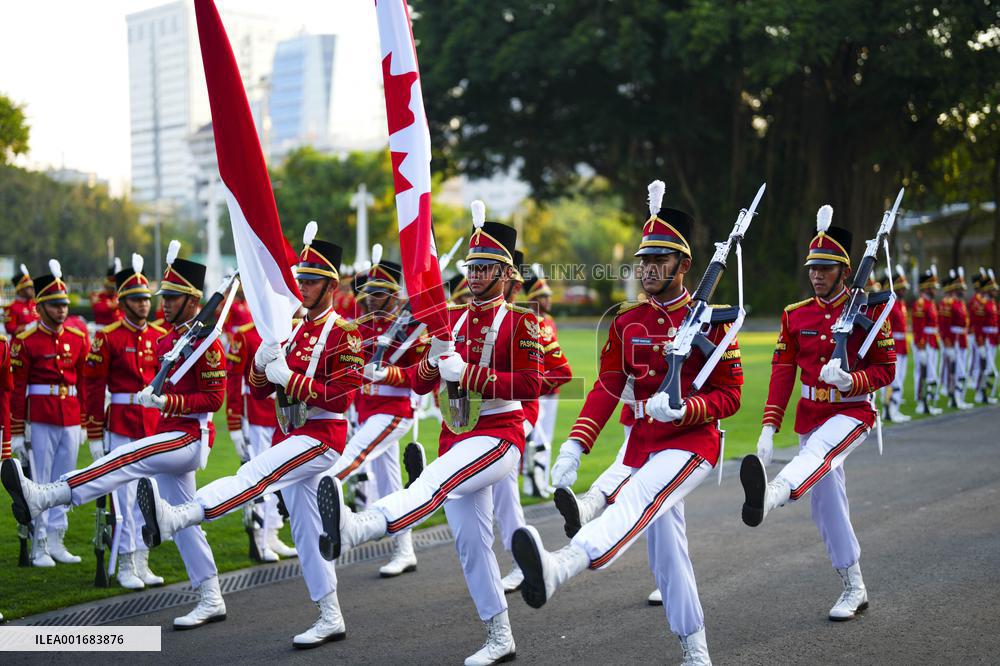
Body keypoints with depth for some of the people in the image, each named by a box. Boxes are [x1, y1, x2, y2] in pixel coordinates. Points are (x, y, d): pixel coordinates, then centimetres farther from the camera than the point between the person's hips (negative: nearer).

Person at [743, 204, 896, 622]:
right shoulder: (795, 316, 5)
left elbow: (886, 369, -4)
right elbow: (782, 373, 2)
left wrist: (849, 380, -25)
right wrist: (768, 429, -7)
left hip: (852, 412, -6)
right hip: (810, 416, 6)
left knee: (816, 454, -37)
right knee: (826, 504, 8)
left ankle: (768, 497, -70)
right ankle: (854, 590, 22)